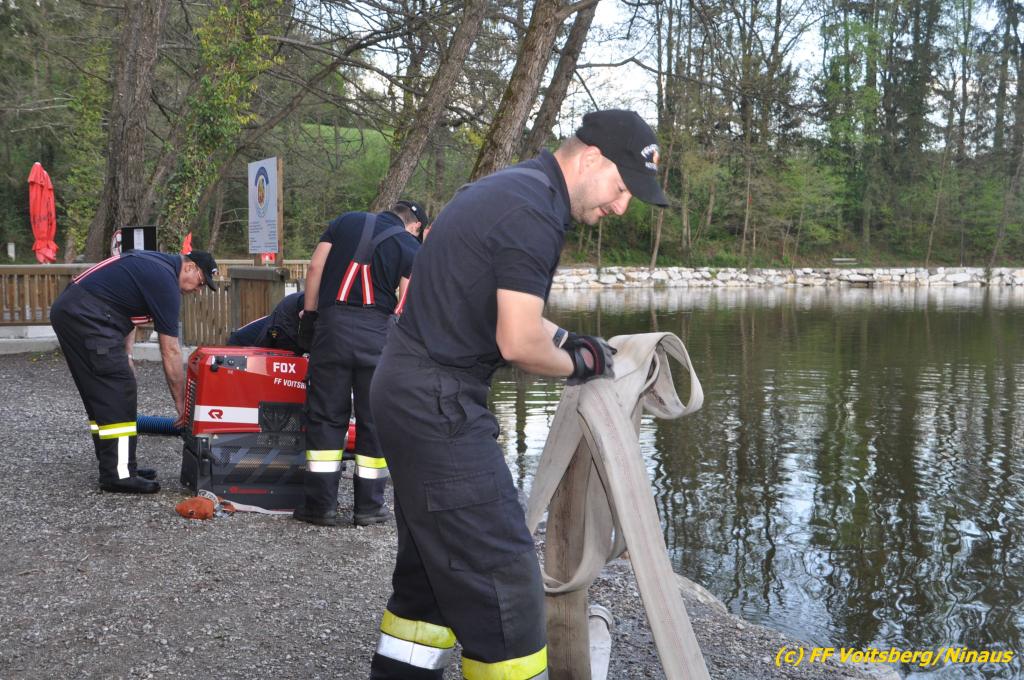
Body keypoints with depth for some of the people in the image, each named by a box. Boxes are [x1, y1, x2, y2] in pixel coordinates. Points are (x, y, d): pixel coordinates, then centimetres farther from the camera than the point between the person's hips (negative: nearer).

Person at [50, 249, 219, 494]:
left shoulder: (155, 265, 17)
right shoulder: (165, 280, -11)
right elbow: (170, 352, -10)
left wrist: (125, 355, 11)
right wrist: (181, 403, -4)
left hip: (68, 309, 11)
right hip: (86, 315, -11)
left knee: (101, 395, 14)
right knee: (118, 393, -8)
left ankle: (116, 465, 19)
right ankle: (118, 475, -5)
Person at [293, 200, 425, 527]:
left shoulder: (346, 221, 15)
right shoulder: (411, 247, 8)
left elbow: (315, 267, 7)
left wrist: (309, 314, 12)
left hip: (333, 323, 2)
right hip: (378, 330, -1)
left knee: (325, 415, 8)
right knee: (375, 420, 9)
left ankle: (321, 504, 9)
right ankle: (368, 506, 14)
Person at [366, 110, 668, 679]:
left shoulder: (512, 188, 15)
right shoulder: (535, 212, -17)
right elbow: (519, 344, -21)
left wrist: (569, 341, 15)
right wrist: (579, 363, -2)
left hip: (410, 392, 11)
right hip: (440, 403, -11)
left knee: (432, 567, 19)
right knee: (501, 576, -5)